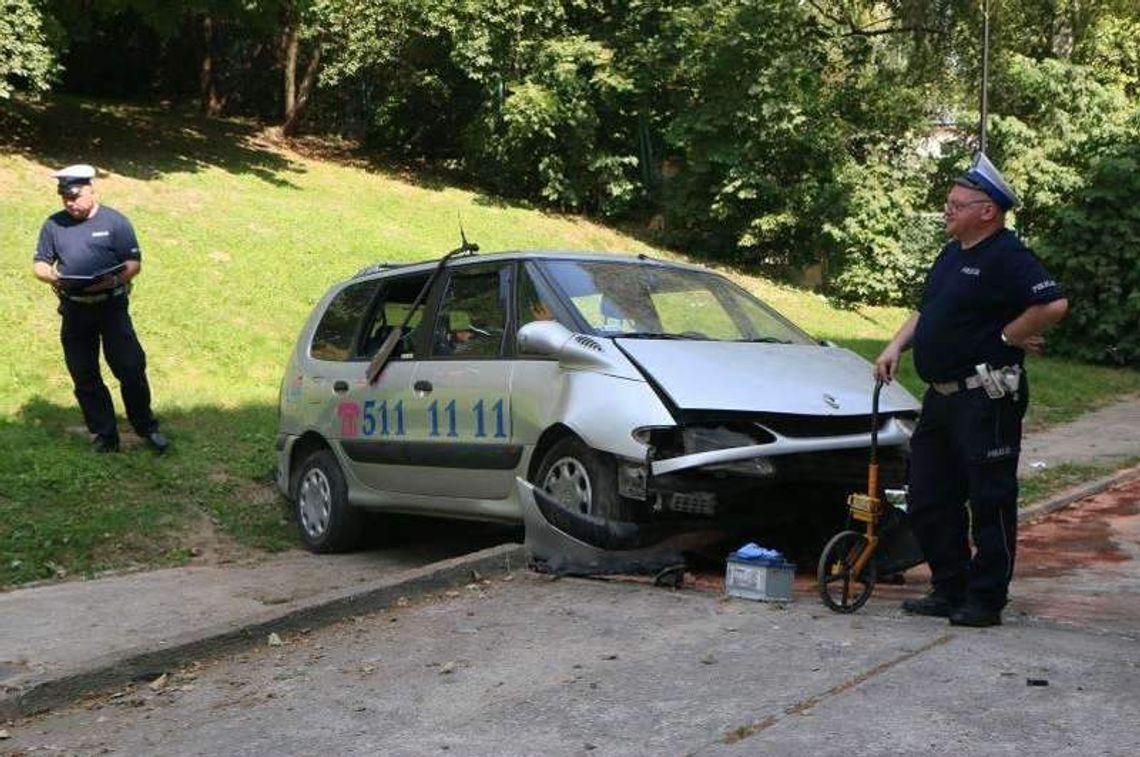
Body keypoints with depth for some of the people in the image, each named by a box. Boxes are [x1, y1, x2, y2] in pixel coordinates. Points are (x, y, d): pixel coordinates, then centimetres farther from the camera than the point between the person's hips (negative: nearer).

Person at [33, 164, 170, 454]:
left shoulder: (114, 221, -3)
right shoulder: (54, 224, 6)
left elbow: (134, 263, -5)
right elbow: (39, 264, 9)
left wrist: (114, 280, -24)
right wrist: (52, 277, -14)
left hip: (112, 307, -3)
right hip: (74, 312, 3)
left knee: (130, 368, -5)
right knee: (84, 376, 7)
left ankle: (147, 428, 10)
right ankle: (105, 435, 18)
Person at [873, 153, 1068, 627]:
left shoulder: (1007, 257, -13)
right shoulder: (951, 255, 16)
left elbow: (1053, 305, -26)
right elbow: (925, 312, 24)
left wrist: (1006, 337, -14)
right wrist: (896, 346, 8)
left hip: (986, 398, -10)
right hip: (942, 395, 10)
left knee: (990, 500, 0)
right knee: (929, 500, 13)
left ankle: (986, 600, 10)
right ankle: (949, 589, 25)